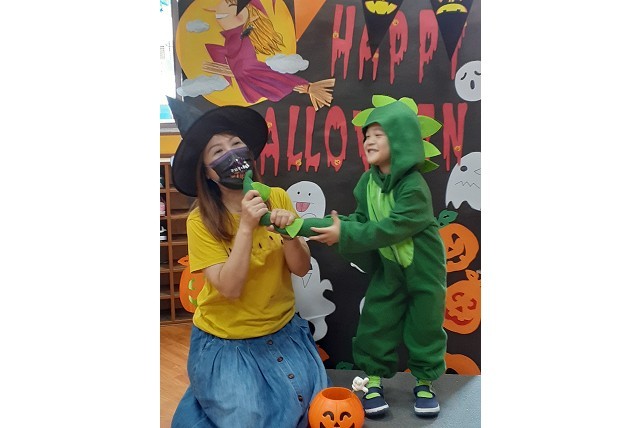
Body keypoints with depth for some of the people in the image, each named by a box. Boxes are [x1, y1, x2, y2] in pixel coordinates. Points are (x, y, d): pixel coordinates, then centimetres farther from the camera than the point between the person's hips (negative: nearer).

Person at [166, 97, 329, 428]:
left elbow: (301, 268, -8)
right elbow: (230, 288, -23)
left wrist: (289, 234, -28)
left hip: (283, 332, 4)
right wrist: (246, 227, -31)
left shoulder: (277, 198, -8)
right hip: (225, 342, -3)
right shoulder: (200, 221, -17)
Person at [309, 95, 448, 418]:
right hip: (388, 266, 5)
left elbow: (391, 228, -31)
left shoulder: (414, 187, -26)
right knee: (376, 321, 5)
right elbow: (363, 220, 1)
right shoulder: (368, 181, -4)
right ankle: (374, 379, 21)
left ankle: (425, 382, 26)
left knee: (424, 324, 7)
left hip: (424, 269, -5)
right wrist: (338, 226, -20)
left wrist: (345, 234, -31)